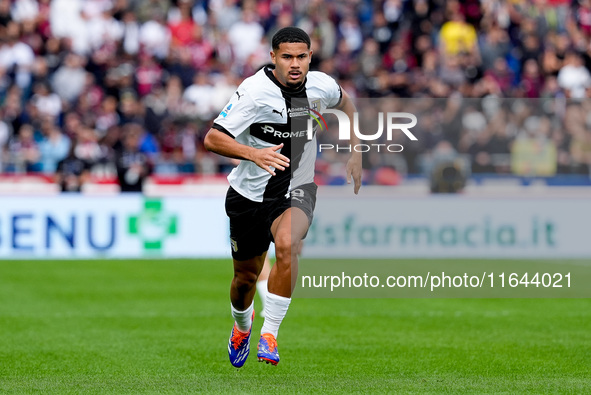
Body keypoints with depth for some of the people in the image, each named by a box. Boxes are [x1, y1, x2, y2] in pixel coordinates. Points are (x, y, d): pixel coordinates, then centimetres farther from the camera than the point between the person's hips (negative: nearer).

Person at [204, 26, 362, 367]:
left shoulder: (321, 86, -7)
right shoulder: (255, 90, -20)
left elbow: (345, 101, 19)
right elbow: (213, 138, -25)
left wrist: (356, 152, 14)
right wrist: (253, 153, -41)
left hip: (297, 190, 1)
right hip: (250, 193, -1)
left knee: (287, 246, -31)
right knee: (246, 276, 13)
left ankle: (269, 334, -20)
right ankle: (242, 325, 49)